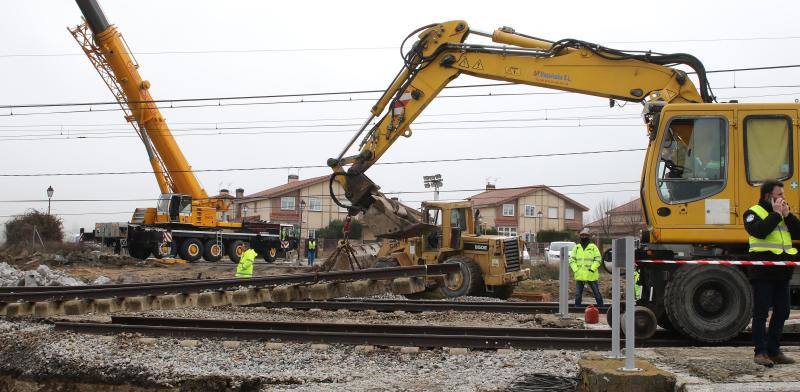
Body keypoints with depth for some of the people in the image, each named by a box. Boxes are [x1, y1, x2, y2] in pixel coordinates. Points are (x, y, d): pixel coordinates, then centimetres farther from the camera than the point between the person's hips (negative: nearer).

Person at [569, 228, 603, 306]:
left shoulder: (593, 247, 2)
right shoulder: (576, 247, 10)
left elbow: (598, 259, -4)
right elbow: (572, 259, 8)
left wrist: (592, 269, -14)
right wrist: (575, 269, -6)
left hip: (591, 276, -3)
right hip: (579, 276, 3)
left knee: (597, 294, 2)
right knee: (578, 294, 7)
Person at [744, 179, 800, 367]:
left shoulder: (784, 213, 18)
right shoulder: (753, 213, -2)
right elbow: (760, 231, -22)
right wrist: (775, 214, -14)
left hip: (782, 272, 7)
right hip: (762, 272, -7)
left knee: (781, 312, 9)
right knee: (761, 313, -3)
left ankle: (774, 351, 18)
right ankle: (760, 352, 1)